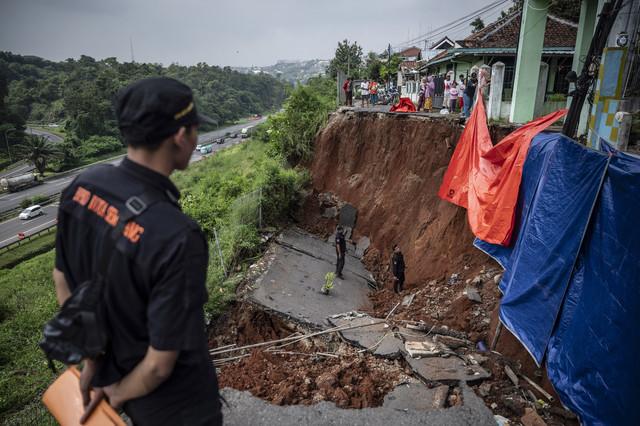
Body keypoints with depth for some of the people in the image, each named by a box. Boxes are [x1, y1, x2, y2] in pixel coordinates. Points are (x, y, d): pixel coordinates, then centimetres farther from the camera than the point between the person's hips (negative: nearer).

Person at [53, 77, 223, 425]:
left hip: (112, 369, 6)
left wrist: (93, 361, 9)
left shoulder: (82, 186, -15)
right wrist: (120, 393, -5)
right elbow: (160, 363, -27)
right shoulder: (178, 238, -37)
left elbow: (62, 279, -1)